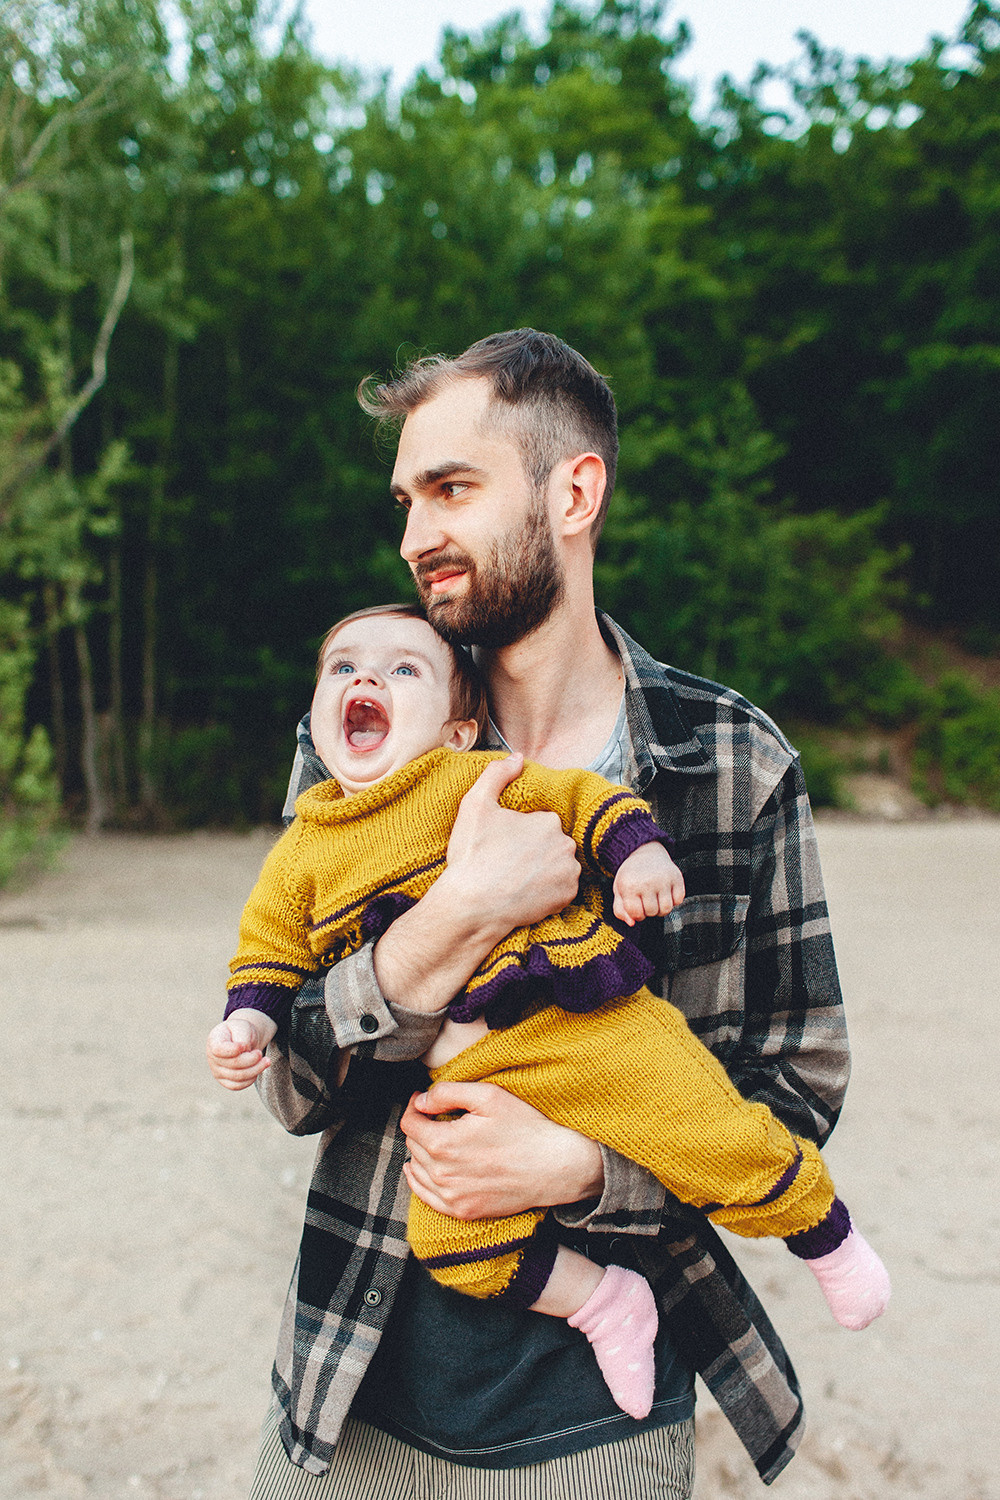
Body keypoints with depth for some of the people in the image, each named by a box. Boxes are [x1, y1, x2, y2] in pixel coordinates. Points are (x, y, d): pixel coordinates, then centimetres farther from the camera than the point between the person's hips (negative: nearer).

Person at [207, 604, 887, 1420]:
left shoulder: (475, 779, 3)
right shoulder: (298, 860, 13)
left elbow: (580, 796, 4)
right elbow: (270, 949, 20)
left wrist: (639, 850, -12)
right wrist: (250, 1019, 4)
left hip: (583, 1018, -3)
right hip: (461, 1081, 3)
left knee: (721, 1139, -7)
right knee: (451, 1236, -11)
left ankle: (826, 1234, 24)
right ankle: (602, 1301, 15)